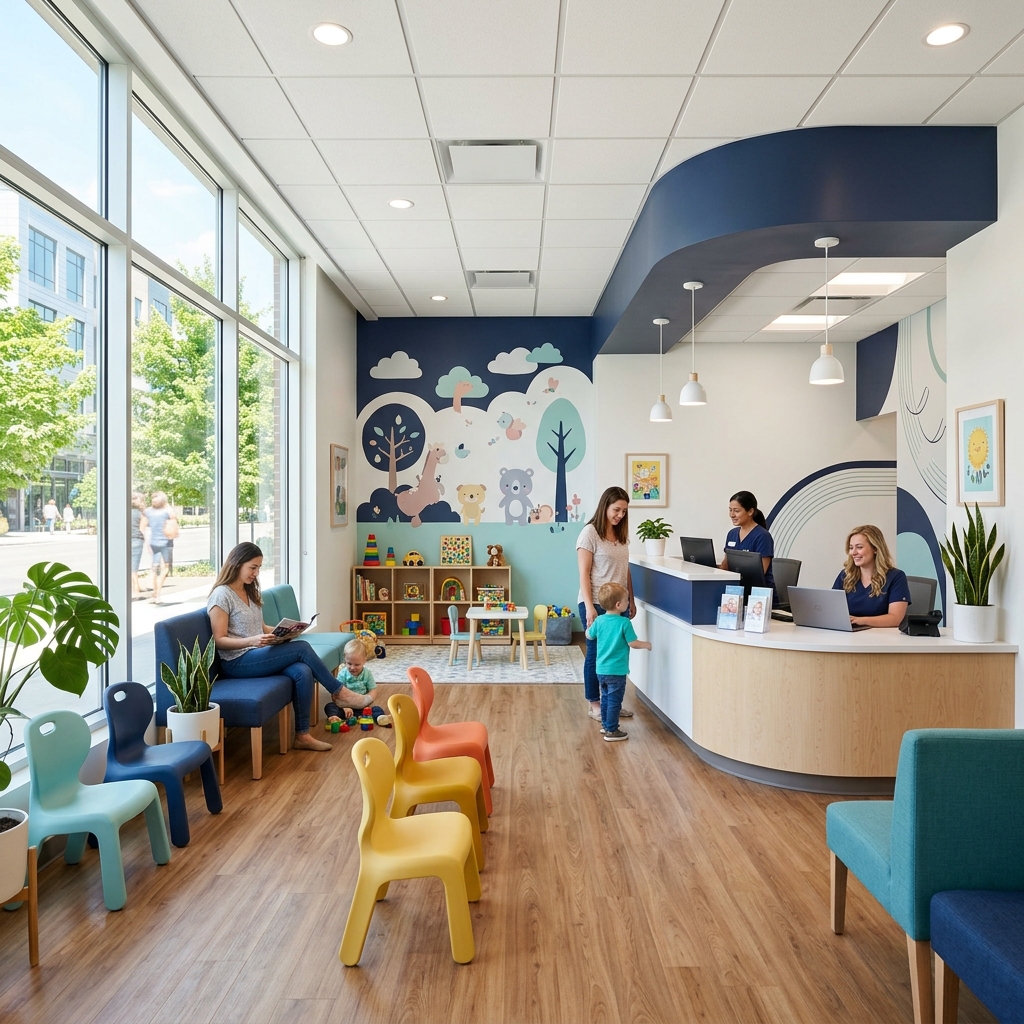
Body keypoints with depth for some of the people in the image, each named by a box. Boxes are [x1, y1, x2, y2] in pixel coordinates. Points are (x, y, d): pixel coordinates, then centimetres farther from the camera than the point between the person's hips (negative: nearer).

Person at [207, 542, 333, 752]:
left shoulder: (251, 592, 14)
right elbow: (219, 640, -14)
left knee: (303, 672, -20)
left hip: (258, 656, 7)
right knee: (302, 648, -20)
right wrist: (252, 641, -29)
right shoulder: (221, 595, -11)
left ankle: (302, 735, -12)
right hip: (236, 662, -7)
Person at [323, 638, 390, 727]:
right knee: (329, 706, -23)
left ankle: (380, 717, -55)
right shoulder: (342, 674, -4)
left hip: (362, 706, 0)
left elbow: (372, 690, 4)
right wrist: (344, 707, -25)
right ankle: (334, 717, -52)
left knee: (376, 709, -25)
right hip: (345, 705, 0)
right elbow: (336, 693, -11)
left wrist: (367, 699, -19)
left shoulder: (367, 673, 2)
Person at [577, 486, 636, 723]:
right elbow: (584, 573, -12)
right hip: (596, 604, -6)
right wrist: (589, 606, -17)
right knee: (596, 653, 4)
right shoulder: (590, 533, -10)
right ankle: (594, 704, 16)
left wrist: (631, 600, 15)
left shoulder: (621, 535, 11)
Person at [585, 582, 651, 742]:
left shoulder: (599, 620, 0)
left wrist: (589, 626, 33)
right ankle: (611, 731, 8)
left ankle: (605, 725, 32)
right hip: (616, 671, -6)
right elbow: (633, 643, -13)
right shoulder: (624, 622, -17)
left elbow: (589, 636, 13)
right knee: (614, 701, 2)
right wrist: (646, 645, 5)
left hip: (601, 669, 6)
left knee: (605, 698, 20)